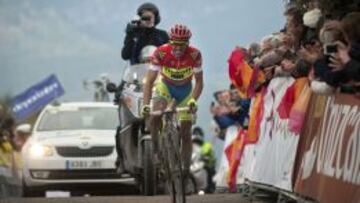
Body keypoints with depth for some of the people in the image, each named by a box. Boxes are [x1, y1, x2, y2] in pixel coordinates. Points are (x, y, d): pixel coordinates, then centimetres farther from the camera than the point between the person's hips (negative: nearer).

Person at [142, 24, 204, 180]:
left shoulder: (194, 55, -28)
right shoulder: (161, 53, -30)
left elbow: (199, 82, -21)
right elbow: (149, 81, -29)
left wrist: (193, 101, -38)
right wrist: (146, 104, -42)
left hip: (185, 89, 0)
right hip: (165, 86, 0)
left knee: (185, 133, -3)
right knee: (155, 116, -30)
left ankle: (186, 169, 6)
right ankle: (154, 147, -10)